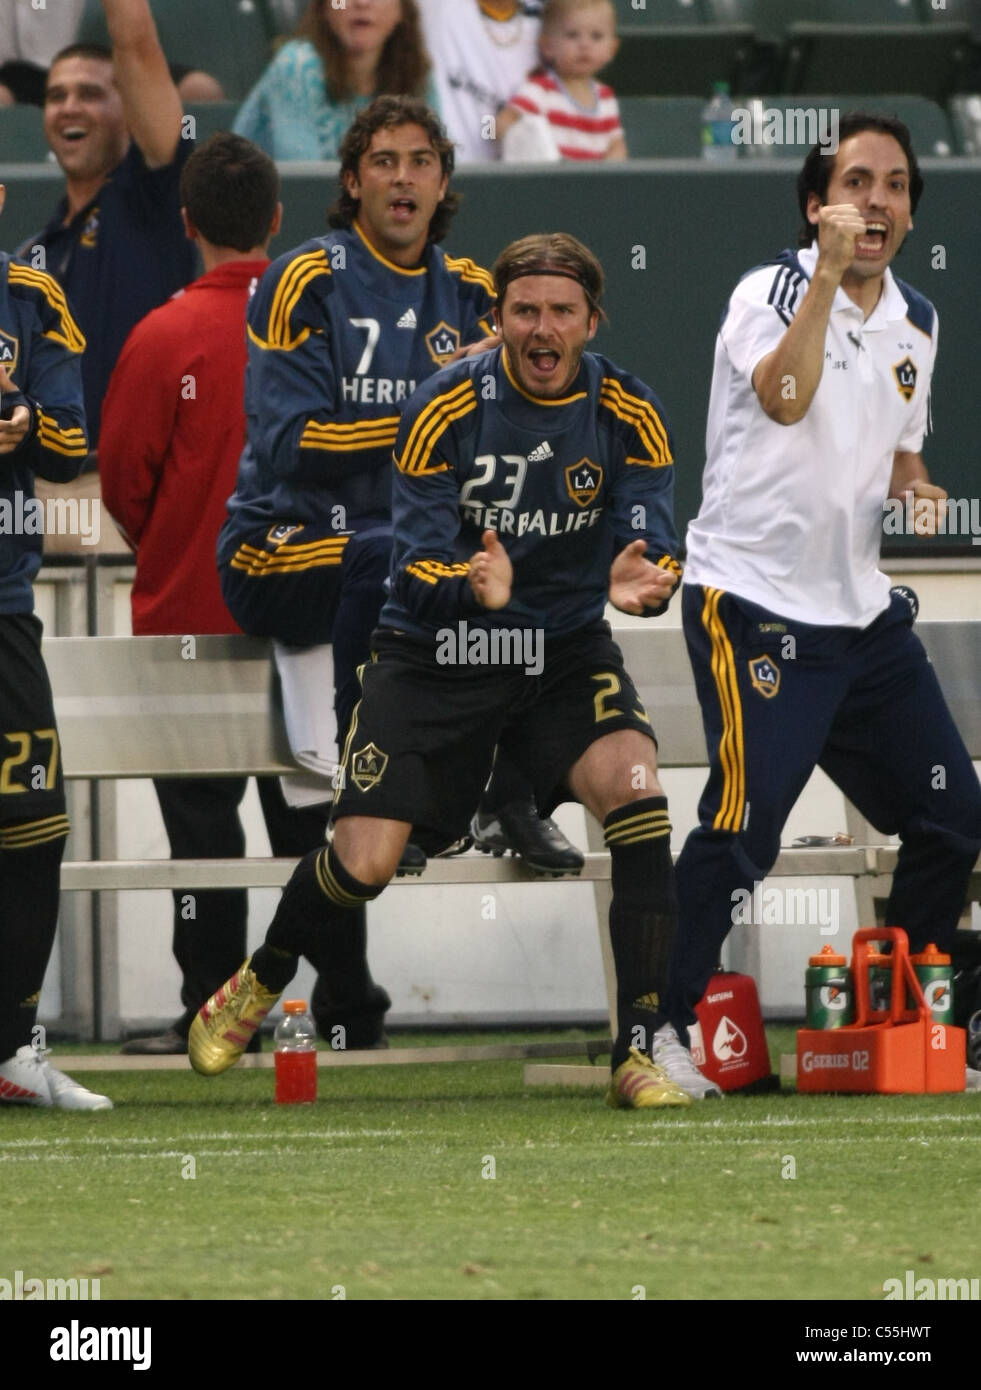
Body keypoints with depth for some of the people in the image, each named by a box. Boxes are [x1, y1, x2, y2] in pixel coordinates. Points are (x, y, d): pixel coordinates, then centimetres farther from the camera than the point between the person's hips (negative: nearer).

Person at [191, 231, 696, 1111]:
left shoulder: (630, 415, -9)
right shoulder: (443, 411, -15)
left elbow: (654, 547, -14)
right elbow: (416, 568, -17)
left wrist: (643, 581, -39)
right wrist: (473, 586, -40)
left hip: (567, 647, 1)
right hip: (437, 652, -1)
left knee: (638, 793, -26)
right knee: (365, 864, -8)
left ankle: (638, 1054, -20)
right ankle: (257, 987, 26)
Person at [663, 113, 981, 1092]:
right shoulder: (771, 291, -10)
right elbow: (783, 398, -30)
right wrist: (828, 273, -36)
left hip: (860, 608, 8)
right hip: (754, 599, -8)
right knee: (745, 821, -19)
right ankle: (657, 1028, -13)